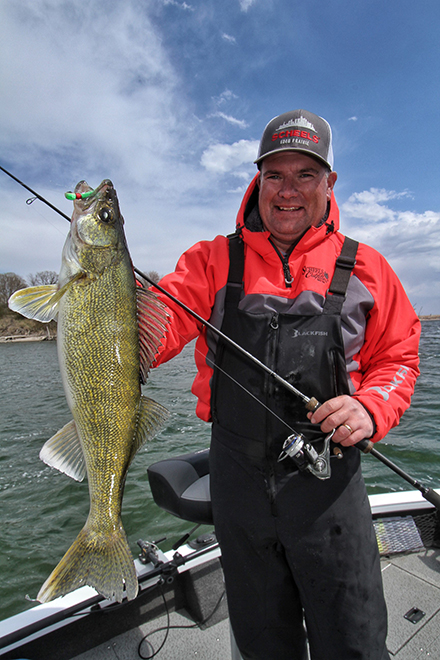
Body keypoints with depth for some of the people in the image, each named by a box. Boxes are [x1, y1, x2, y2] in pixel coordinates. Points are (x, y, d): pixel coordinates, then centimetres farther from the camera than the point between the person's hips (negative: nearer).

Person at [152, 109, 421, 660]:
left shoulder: (364, 267, 2)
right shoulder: (213, 260, 1)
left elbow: (398, 358, 6)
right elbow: (162, 326, -11)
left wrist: (372, 409, -13)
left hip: (327, 477, 0)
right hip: (236, 475, 2)